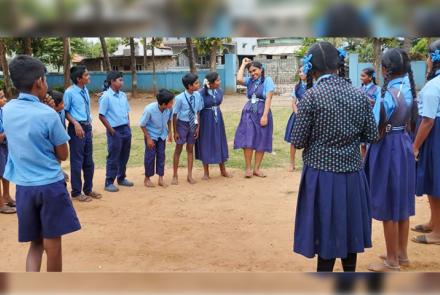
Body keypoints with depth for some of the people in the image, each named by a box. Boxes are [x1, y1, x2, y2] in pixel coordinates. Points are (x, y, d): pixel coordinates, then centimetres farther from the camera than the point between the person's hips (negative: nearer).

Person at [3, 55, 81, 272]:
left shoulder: (8, 110, 2)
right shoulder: (48, 114, -14)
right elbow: (63, 155, -6)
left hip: (23, 186, 5)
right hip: (50, 186, -5)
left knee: (36, 243, 17)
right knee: (52, 245, 9)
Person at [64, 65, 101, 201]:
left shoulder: (85, 90, 8)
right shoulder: (69, 92, -13)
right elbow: (65, 112, -10)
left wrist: (89, 126, 13)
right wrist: (76, 124, -20)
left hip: (87, 127, 7)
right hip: (76, 128, -7)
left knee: (89, 160, 15)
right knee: (77, 161, 2)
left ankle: (88, 189, 29)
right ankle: (76, 192, 14)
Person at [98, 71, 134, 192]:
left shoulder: (123, 95, 9)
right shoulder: (106, 96, -12)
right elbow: (101, 116, -11)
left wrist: (128, 127, 7)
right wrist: (111, 130, -12)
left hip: (126, 129, 7)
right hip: (115, 131, -7)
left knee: (124, 156, 15)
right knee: (113, 158, -1)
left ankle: (121, 178, 29)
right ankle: (109, 183, 8)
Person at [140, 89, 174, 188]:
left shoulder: (169, 109, -21)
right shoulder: (149, 109, -31)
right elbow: (142, 125, -18)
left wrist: (169, 132, 0)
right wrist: (148, 138, -16)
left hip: (162, 135, 3)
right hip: (151, 135, -3)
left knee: (161, 155, 6)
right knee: (150, 156, 0)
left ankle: (161, 178, 16)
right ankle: (147, 178, 18)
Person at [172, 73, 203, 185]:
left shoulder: (197, 95, -9)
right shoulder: (180, 98, -20)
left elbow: (198, 112, 1)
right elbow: (175, 115, -12)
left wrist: (198, 127, 0)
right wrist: (175, 131, -9)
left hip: (193, 124, 4)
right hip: (182, 124, -3)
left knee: (190, 149, 12)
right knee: (178, 149, 7)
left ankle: (190, 175, 24)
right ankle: (175, 176, 20)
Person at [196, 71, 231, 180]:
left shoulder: (220, 91, -2)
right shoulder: (201, 93, -18)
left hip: (217, 119, 5)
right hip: (205, 120, -5)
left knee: (220, 142, 11)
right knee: (205, 144, 5)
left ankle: (223, 170, 25)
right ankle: (206, 172, 18)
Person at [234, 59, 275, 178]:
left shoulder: (267, 80, -3)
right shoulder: (250, 80, 8)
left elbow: (268, 98, -10)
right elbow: (239, 80, -12)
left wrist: (265, 116, -17)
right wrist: (243, 64, -1)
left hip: (262, 113, -3)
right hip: (248, 113, 3)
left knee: (261, 142, 5)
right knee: (248, 142, -3)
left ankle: (256, 169, 14)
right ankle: (248, 168, 6)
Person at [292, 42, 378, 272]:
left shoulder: (312, 96, -13)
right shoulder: (360, 95, 0)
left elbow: (298, 141, -11)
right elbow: (372, 136, 4)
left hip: (322, 173, -4)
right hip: (352, 173, 4)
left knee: (326, 232, 8)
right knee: (349, 230, 18)